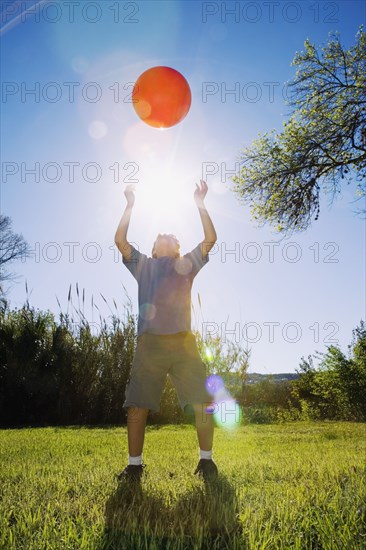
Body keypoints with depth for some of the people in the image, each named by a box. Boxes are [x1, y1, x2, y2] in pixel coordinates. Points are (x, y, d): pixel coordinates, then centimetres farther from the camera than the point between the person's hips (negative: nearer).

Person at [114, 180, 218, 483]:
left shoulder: (187, 264, 20)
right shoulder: (144, 266, 21)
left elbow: (210, 238, 10)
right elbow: (120, 240, 11)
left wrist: (200, 203, 8)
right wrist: (130, 205, 10)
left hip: (183, 342, 0)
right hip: (149, 342, 1)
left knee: (202, 404, -5)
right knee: (137, 406, -2)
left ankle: (206, 459, 10)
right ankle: (134, 465, 10)